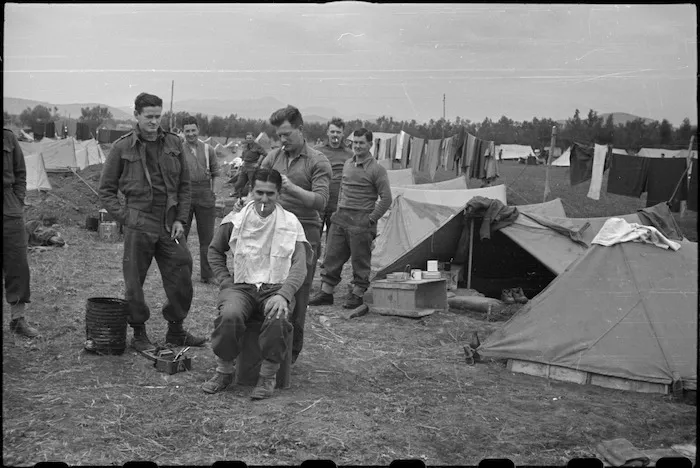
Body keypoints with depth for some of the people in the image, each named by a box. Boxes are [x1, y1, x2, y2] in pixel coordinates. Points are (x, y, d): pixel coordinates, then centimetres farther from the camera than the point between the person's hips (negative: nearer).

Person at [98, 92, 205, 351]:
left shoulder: (173, 143, 7)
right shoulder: (122, 147, -1)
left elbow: (184, 185, 12)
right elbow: (106, 189, 4)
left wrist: (181, 219, 2)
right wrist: (124, 216, -7)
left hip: (170, 225, 3)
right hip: (139, 225, -3)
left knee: (181, 279, 6)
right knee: (134, 283, 3)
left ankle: (176, 330, 24)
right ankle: (138, 333, 21)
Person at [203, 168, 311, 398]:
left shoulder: (290, 224, 2)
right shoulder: (236, 220, 6)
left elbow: (299, 267, -6)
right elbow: (214, 250, 21)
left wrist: (283, 295, -22)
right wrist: (226, 280, 6)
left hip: (276, 287, -1)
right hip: (241, 286, 1)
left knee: (277, 318, -35)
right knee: (229, 315, -32)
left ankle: (268, 376, -13)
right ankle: (224, 371, -8)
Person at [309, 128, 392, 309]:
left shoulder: (376, 169, -8)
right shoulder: (347, 164, 13)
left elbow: (386, 198, -8)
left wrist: (371, 218, -11)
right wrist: (339, 209, 15)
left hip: (361, 222, -6)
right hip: (340, 218, 7)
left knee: (360, 260, 1)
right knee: (332, 257, 7)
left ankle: (357, 294, 12)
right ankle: (326, 293, 14)